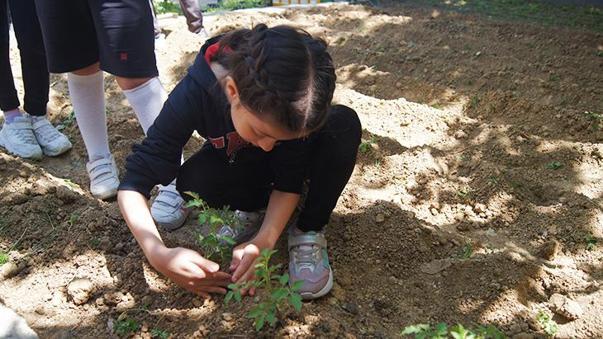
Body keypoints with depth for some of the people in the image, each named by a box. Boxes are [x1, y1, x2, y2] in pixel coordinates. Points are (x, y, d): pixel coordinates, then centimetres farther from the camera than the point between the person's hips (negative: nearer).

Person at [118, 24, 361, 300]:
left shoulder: (299, 96, -34)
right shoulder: (194, 94, -36)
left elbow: (290, 179, -24)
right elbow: (134, 184, -33)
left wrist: (265, 240, -38)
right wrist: (158, 254, -46)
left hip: (288, 164, 1)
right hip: (234, 170, 0)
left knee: (344, 124, -29)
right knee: (191, 181, -34)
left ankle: (309, 234, -17)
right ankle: (250, 211, -3)